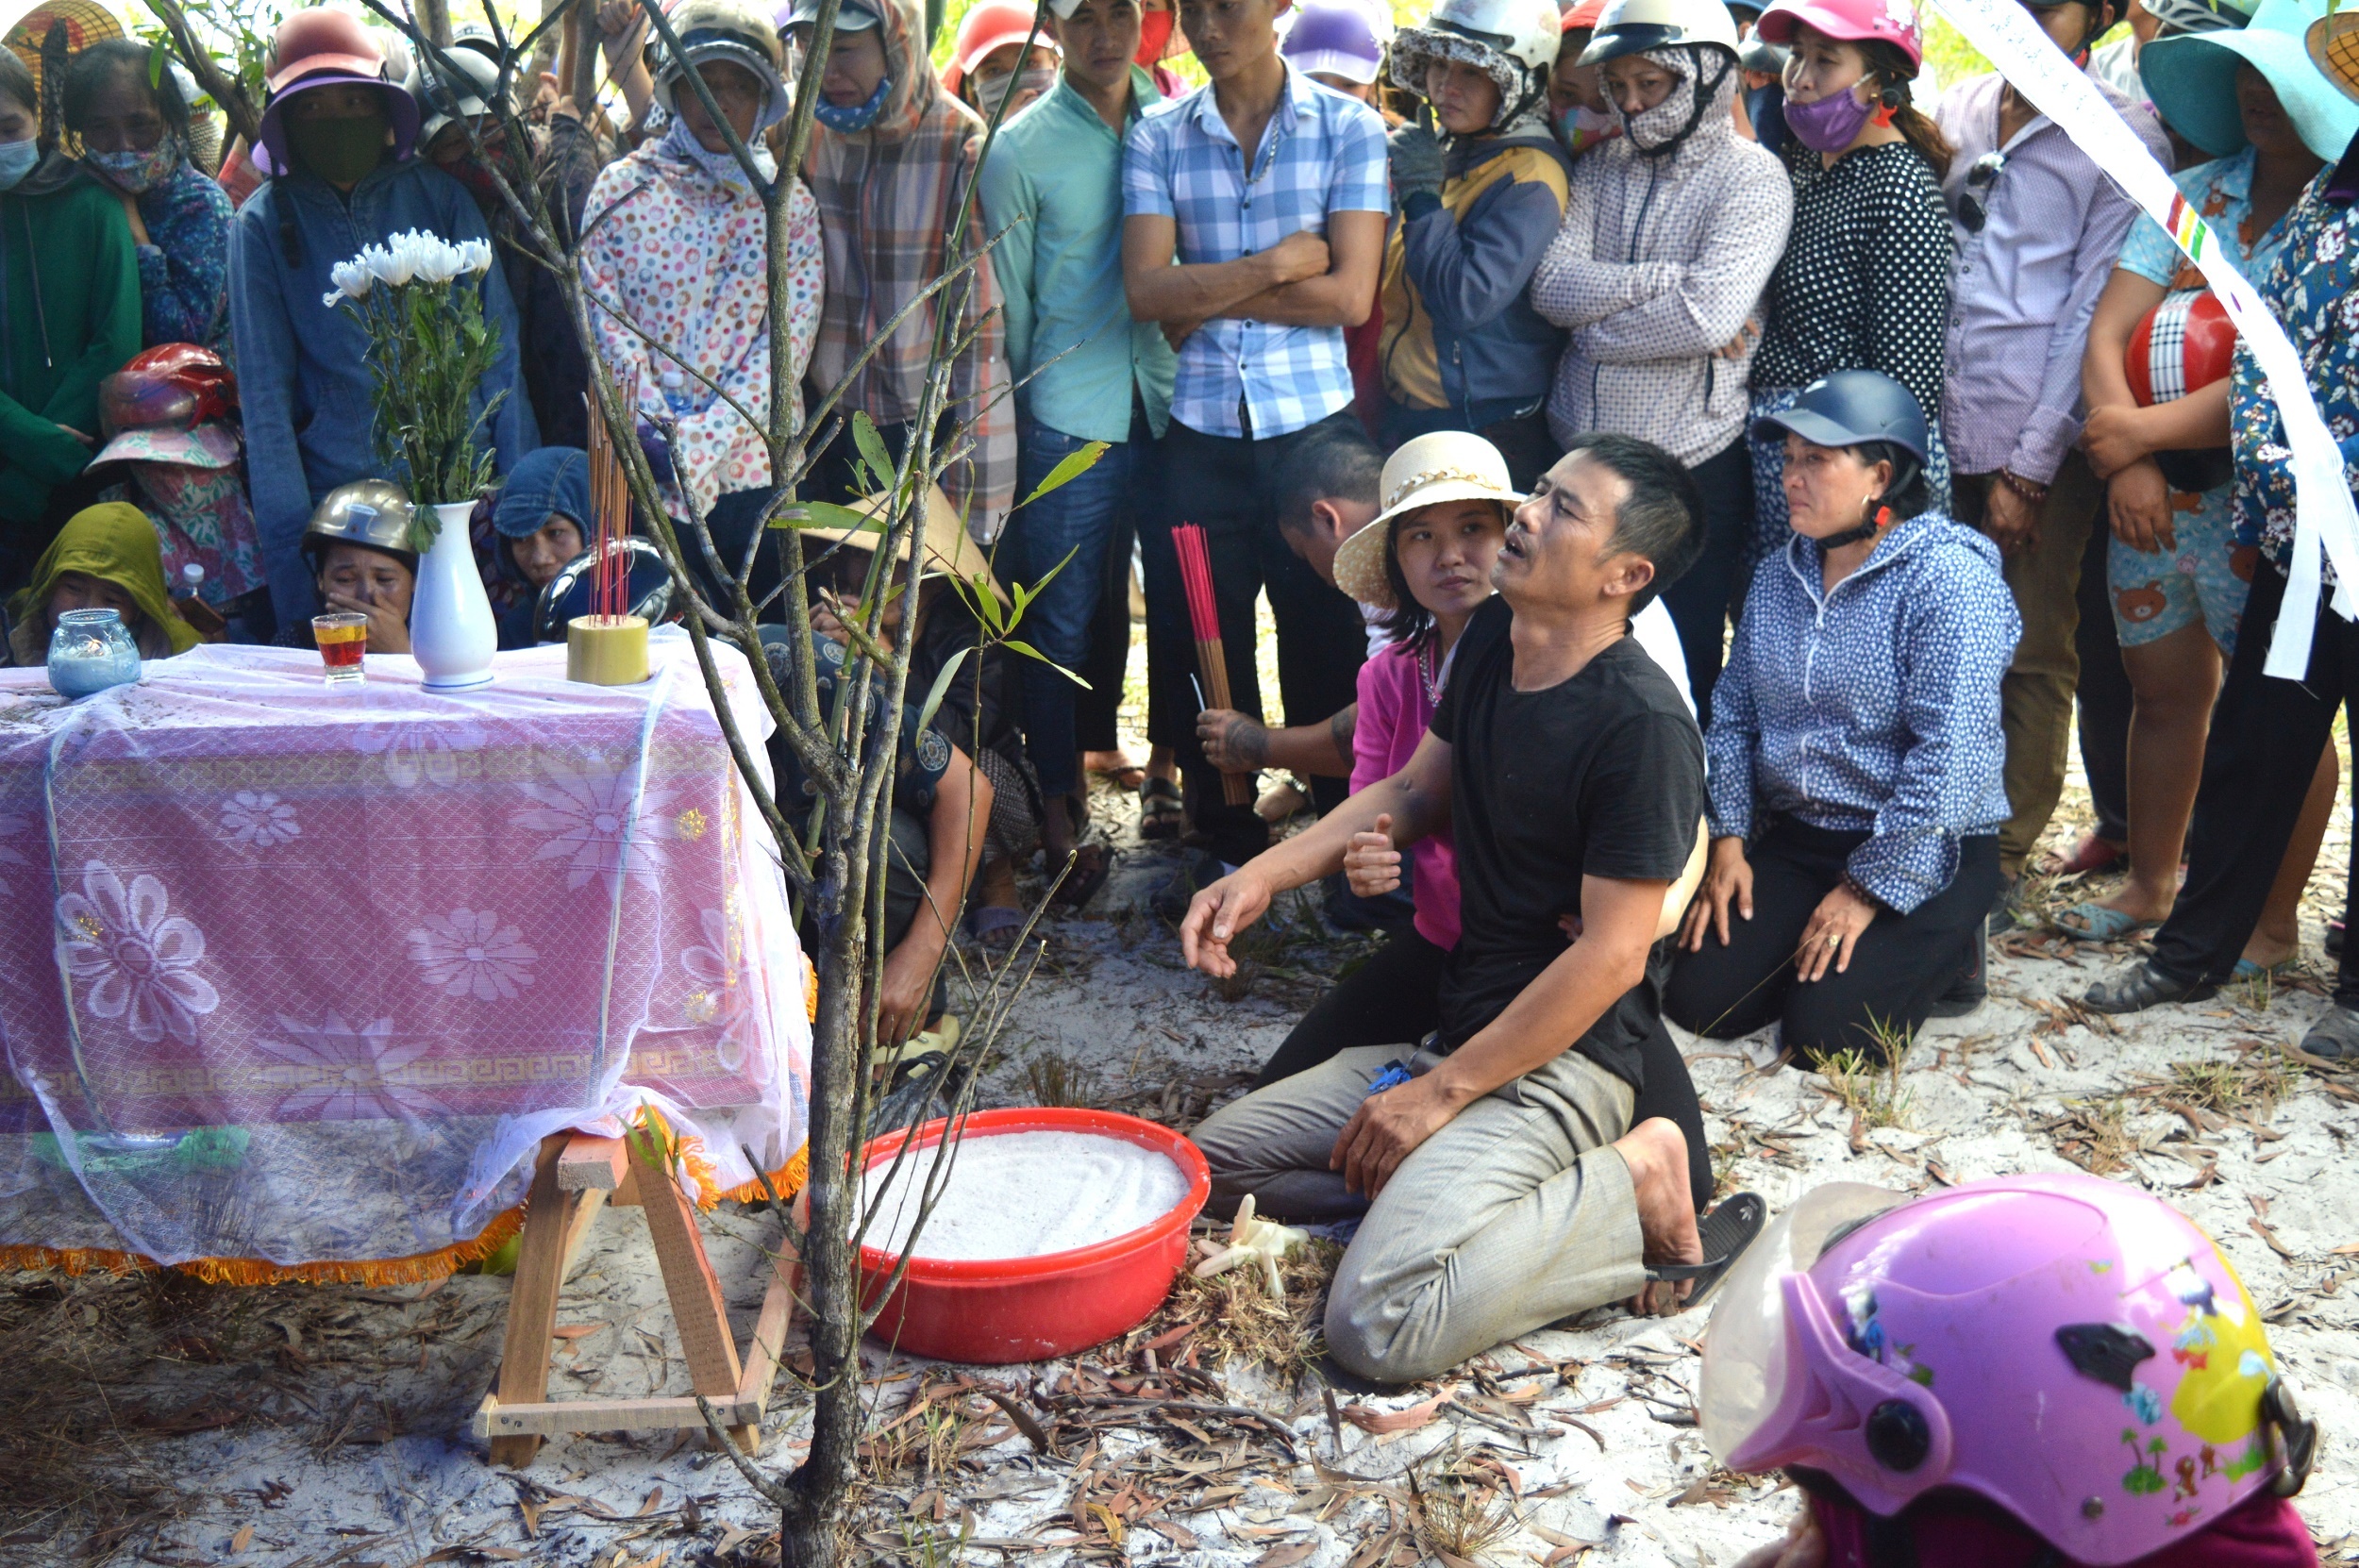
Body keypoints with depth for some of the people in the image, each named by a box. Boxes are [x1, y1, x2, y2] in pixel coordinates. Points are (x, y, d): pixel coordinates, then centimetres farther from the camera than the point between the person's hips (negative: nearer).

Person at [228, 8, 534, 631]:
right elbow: (264, 392, 1)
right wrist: (287, 546, -8)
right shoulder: (264, 223, 3)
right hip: (338, 500, -1)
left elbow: (499, 347, 5)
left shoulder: (438, 196, 5)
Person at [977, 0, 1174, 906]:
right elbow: (1007, 305, 3)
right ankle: (1058, 812, 12)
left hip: (1169, 409, 3)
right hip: (1071, 420, -3)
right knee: (1062, 625, 2)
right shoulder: (1020, 150, -2)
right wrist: (1025, 409, 5)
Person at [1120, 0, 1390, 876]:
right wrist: (1277, 263, -11)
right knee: (1199, 648, 7)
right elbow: (1146, 292, -7)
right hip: (1199, 435, 2)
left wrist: (1209, 296, -8)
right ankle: (1228, 845, 24)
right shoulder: (1158, 138, 4)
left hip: (1312, 428, -2)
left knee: (1328, 646, 5)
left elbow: (1350, 295, -10)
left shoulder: (1350, 129, 0)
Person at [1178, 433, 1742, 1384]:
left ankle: (1628, 1186, -9)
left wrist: (1438, 1095, -17)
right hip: (1459, 1033, 9)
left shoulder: (1641, 726, -21)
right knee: (1214, 1159, 10)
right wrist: (1266, 873, 5)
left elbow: (1611, 955, -21)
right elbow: (1418, 790, 19)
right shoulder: (1491, 641, 6)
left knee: (1381, 1326, -27)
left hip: (1562, 1063, -9)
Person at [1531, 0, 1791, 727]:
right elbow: (1553, 284, -4)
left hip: (1692, 468, -5)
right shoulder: (1599, 170, 11)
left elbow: (1710, 315, -19)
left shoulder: (1752, 178, -4)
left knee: (1683, 676, 5)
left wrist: (1597, 326, -8)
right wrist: (1663, 281, -14)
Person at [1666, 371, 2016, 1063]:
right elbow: (1734, 715, 10)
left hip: (1921, 852, -6)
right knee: (1697, 999, -9)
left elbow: (1950, 759, -21)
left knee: (1825, 1032, -19)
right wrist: (1729, 837, -3)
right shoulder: (1778, 576, 8)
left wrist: (1868, 888, -21)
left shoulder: (1949, 580, -15)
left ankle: (1941, 953, 10)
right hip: (1796, 838, 6)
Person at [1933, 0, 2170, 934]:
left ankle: (2004, 857, 15)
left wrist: (2029, 468, -8)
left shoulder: (2124, 136, -3)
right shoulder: (1959, 112, 12)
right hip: (1942, 432, 5)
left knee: (2032, 659, 4)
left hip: (2039, 446, -4)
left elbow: (2092, 311, -6)